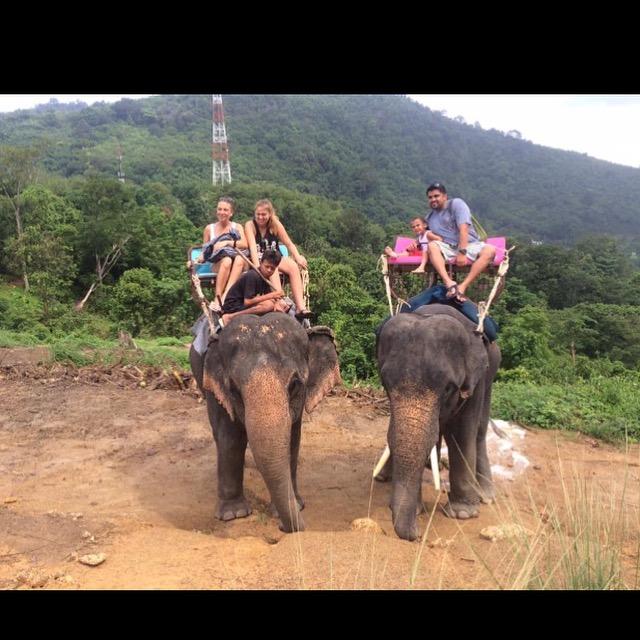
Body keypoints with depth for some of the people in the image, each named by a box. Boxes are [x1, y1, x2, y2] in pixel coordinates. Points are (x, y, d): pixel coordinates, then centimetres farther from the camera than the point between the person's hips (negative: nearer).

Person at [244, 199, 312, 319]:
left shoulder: (276, 224, 5)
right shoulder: (250, 225, -3)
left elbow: (289, 244, 2)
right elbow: (252, 247, -17)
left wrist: (298, 258, -16)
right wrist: (257, 267, -31)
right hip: (259, 260, -3)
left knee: (293, 266, -26)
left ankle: (300, 307, -37)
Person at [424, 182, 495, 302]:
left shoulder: (456, 203, 0)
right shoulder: (429, 217, 16)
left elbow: (463, 228, -13)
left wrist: (462, 252, -24)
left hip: (469, 245, -2)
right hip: (447, 248, 2)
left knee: (490, 250, -32)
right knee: (432, 245, -31)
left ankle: (463, 286, -42)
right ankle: (449, 283, -47)